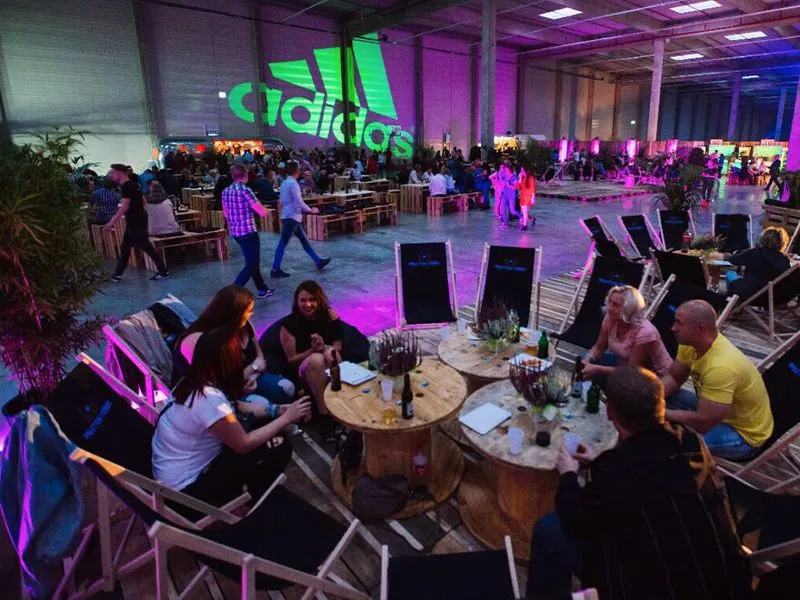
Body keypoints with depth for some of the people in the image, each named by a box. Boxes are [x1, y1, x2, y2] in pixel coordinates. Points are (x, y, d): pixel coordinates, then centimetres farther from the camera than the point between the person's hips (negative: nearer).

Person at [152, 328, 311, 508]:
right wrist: (286, 418, -13)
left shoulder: (192, 382, -5)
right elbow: (244, 444, -19)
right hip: (186, 485, -9)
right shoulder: (210, 400, -31)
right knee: (279, 449, -10)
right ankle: (254, 501, 16)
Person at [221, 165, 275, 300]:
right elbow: (263, 212, -16)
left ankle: (263, 290, 30)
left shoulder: (225, 191, 6)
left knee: (253, 262, 20)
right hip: (248, 232, -8)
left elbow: (226, 214, 17)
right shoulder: (245, 190, -17)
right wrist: (257, 204, 3)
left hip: (235, 232, 8)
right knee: (251, 265, -3)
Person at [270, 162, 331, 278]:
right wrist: (311, 210, -10)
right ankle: (275, 270, -2)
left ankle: (318, 261, 21)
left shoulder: (284, 183, 13)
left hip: (289, 216, 10)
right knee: (283, 243, -6)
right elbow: (299, 202, -20)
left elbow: (282, 201, 19)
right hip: (292, 217, -10)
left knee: (304, 240, 14)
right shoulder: (293, 183, -16)